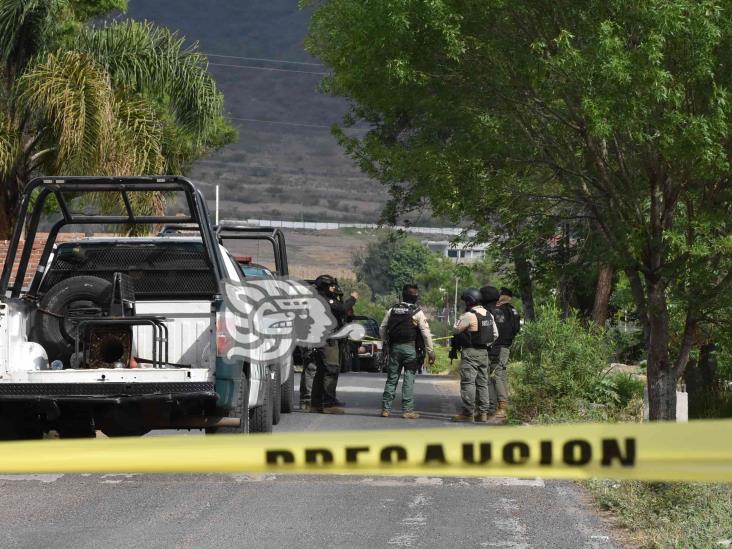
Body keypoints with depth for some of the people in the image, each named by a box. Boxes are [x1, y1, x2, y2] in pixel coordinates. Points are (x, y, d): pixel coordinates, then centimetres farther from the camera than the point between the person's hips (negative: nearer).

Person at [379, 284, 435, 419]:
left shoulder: (392, 310, 7)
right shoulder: (417, 312, -6)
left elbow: (382, 328, 11)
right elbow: (426, 333, -8)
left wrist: (386, 342, 24)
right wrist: (430, 352, -3)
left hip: (394, 347, 4)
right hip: (410, 348, -4)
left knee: (391, 378, 9)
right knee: (409, 379, -1)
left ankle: (386, 408, 8)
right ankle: (407, 410, -3)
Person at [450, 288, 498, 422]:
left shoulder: (469, 316, -17)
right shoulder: (488, 315, 10)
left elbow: (456, 330, -7)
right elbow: (495, 334, 15)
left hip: (470, 353, -8)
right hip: (484, 352, 8)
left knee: (468, 382, -7)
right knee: (482, 382, 12)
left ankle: (468, 413, -10)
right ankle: (483, 413, 14)